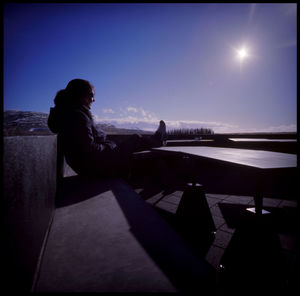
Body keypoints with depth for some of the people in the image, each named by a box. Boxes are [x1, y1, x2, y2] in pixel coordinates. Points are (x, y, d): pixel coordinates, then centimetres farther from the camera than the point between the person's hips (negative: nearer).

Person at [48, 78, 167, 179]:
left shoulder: (66, 113, 8)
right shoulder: (78, 115, -24)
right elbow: (88, 149, -30)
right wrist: (111, 147, -13)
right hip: (96, 166, -9)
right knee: (136, 139, 6)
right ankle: (156, 140, 34)